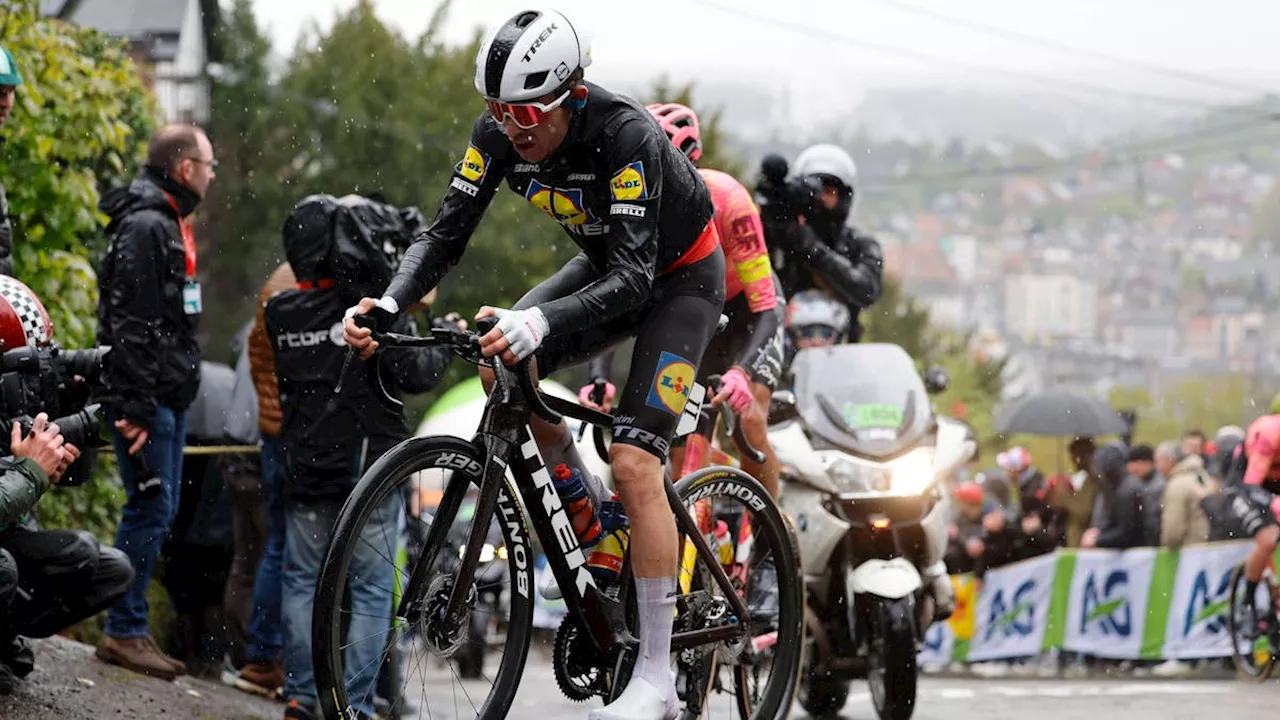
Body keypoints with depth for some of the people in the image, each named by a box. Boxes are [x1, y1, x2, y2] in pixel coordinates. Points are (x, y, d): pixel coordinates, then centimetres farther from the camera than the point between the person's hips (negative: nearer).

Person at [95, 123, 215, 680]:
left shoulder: (168, 224, 18)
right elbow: (130, 322, -21)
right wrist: (137, 408, -23)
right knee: (151, 509, -9)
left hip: (167, 397, 10)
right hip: (149, 398, -10)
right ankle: (124, 632, -6)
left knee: (157, 511, 11)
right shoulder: (145, 227, -15)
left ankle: (131, 629, 16)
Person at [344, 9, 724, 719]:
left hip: (680, 276, -7)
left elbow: (633, 276, -41)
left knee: (633, 463, -19)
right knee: (499, 367, -14)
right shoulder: (499, 134, -19)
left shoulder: (625, 135, -37)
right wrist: (388, 306, -34)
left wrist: (541, 321, -57)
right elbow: (446, 232, -15)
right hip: (606, 263, 7)